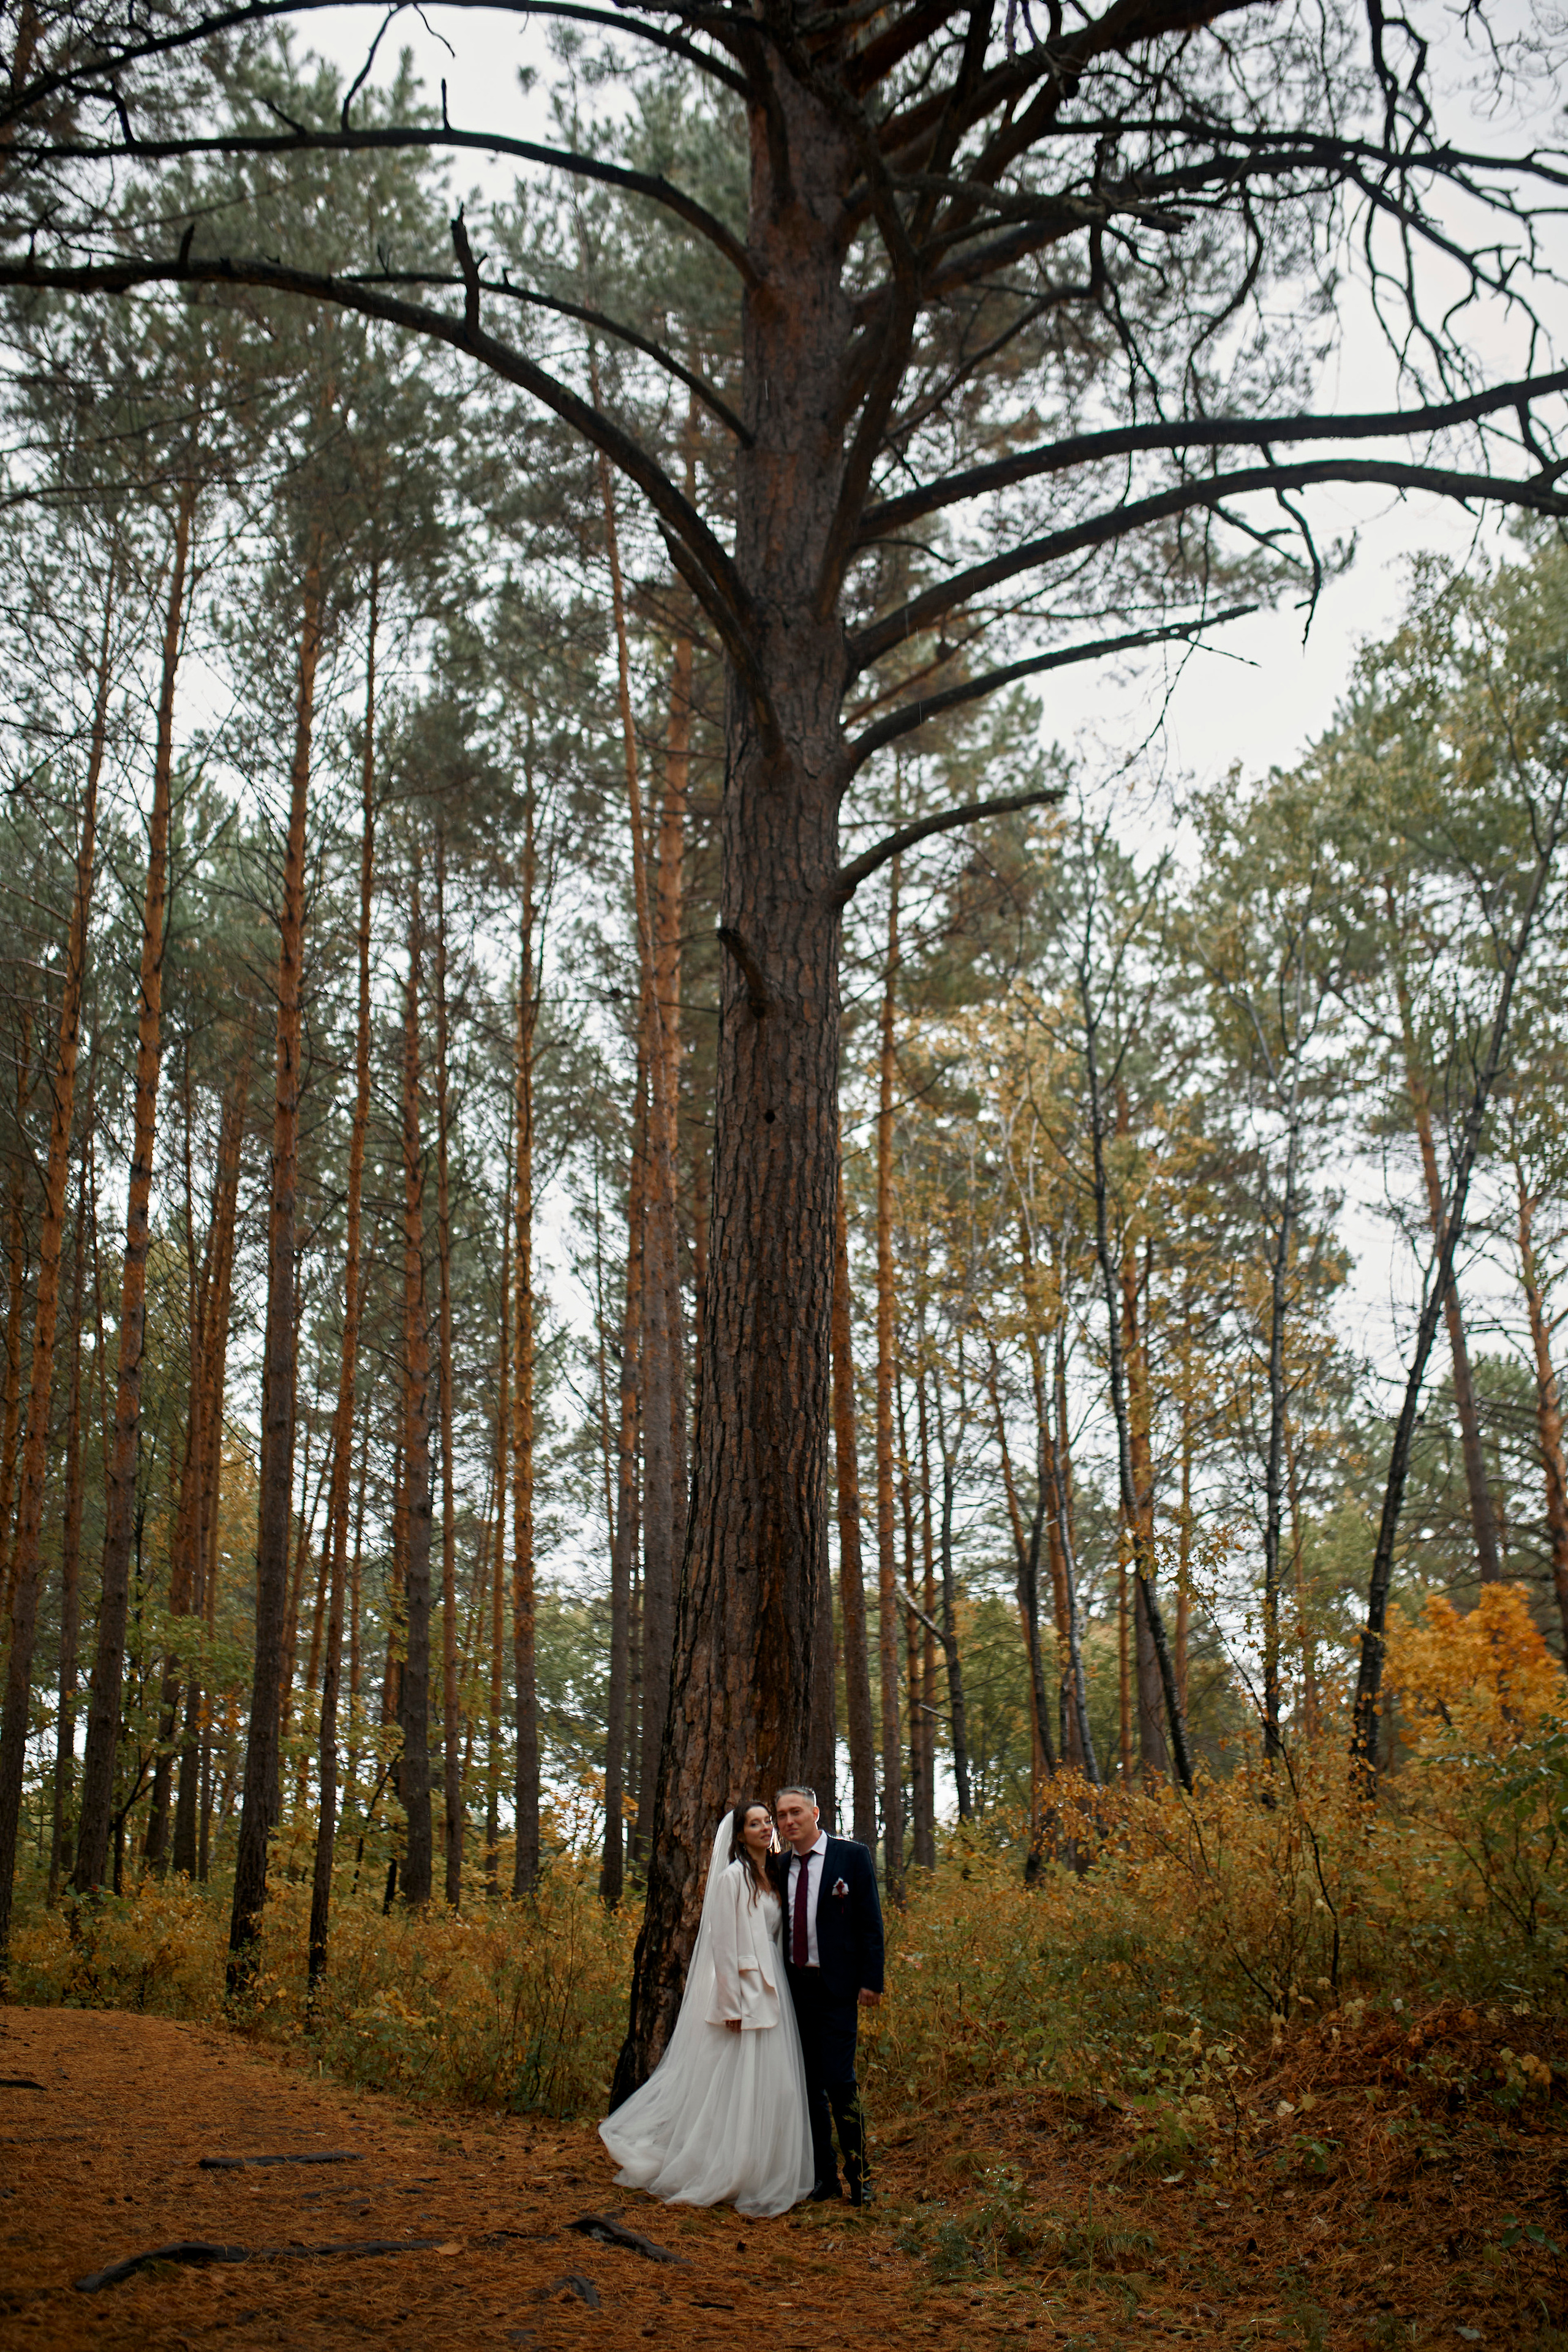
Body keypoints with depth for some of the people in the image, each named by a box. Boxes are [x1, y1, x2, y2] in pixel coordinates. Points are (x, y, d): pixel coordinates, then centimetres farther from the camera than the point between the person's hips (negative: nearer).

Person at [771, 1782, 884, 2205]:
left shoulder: (851, 1856, -2)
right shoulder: (780, 1866, 10)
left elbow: (870, 1922, -4)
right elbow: (777, 1926, 14)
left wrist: (871, 1981, -9)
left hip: (836, 1986, -5)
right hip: (794, 1986, 5)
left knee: (839, 2080, -10)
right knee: (808, 2083, 8)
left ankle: (859, 2172, 6)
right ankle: (824, 2175, 19)